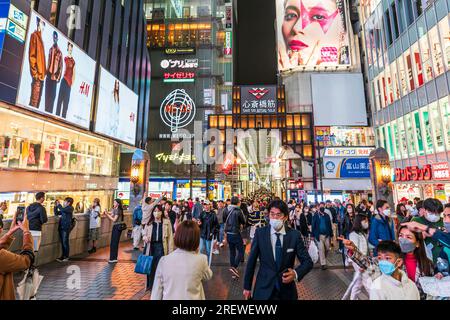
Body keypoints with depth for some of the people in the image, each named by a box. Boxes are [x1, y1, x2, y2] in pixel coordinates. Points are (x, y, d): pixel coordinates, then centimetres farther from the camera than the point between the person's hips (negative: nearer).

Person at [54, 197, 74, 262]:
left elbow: (62, 210, -22)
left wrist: (58, 204, -9)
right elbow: (56, 213, 18)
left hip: (66, 228, -7)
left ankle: (66, 257, 8)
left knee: (65, 243, -2)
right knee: (62, 243, 10)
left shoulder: (70, 208, -7)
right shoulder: (64, 209, 15)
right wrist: (55, 206, 9)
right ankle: (63, 256, 18)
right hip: (61, 227, 7)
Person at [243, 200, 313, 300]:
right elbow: (251, 261, -4)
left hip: (287, 291, 2)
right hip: (264, 290, -1)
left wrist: (296, 273, -24)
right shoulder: (260, 233, -10)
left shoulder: (294, 235, -10)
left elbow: (308, 261, -4)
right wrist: (247, 287, 1)